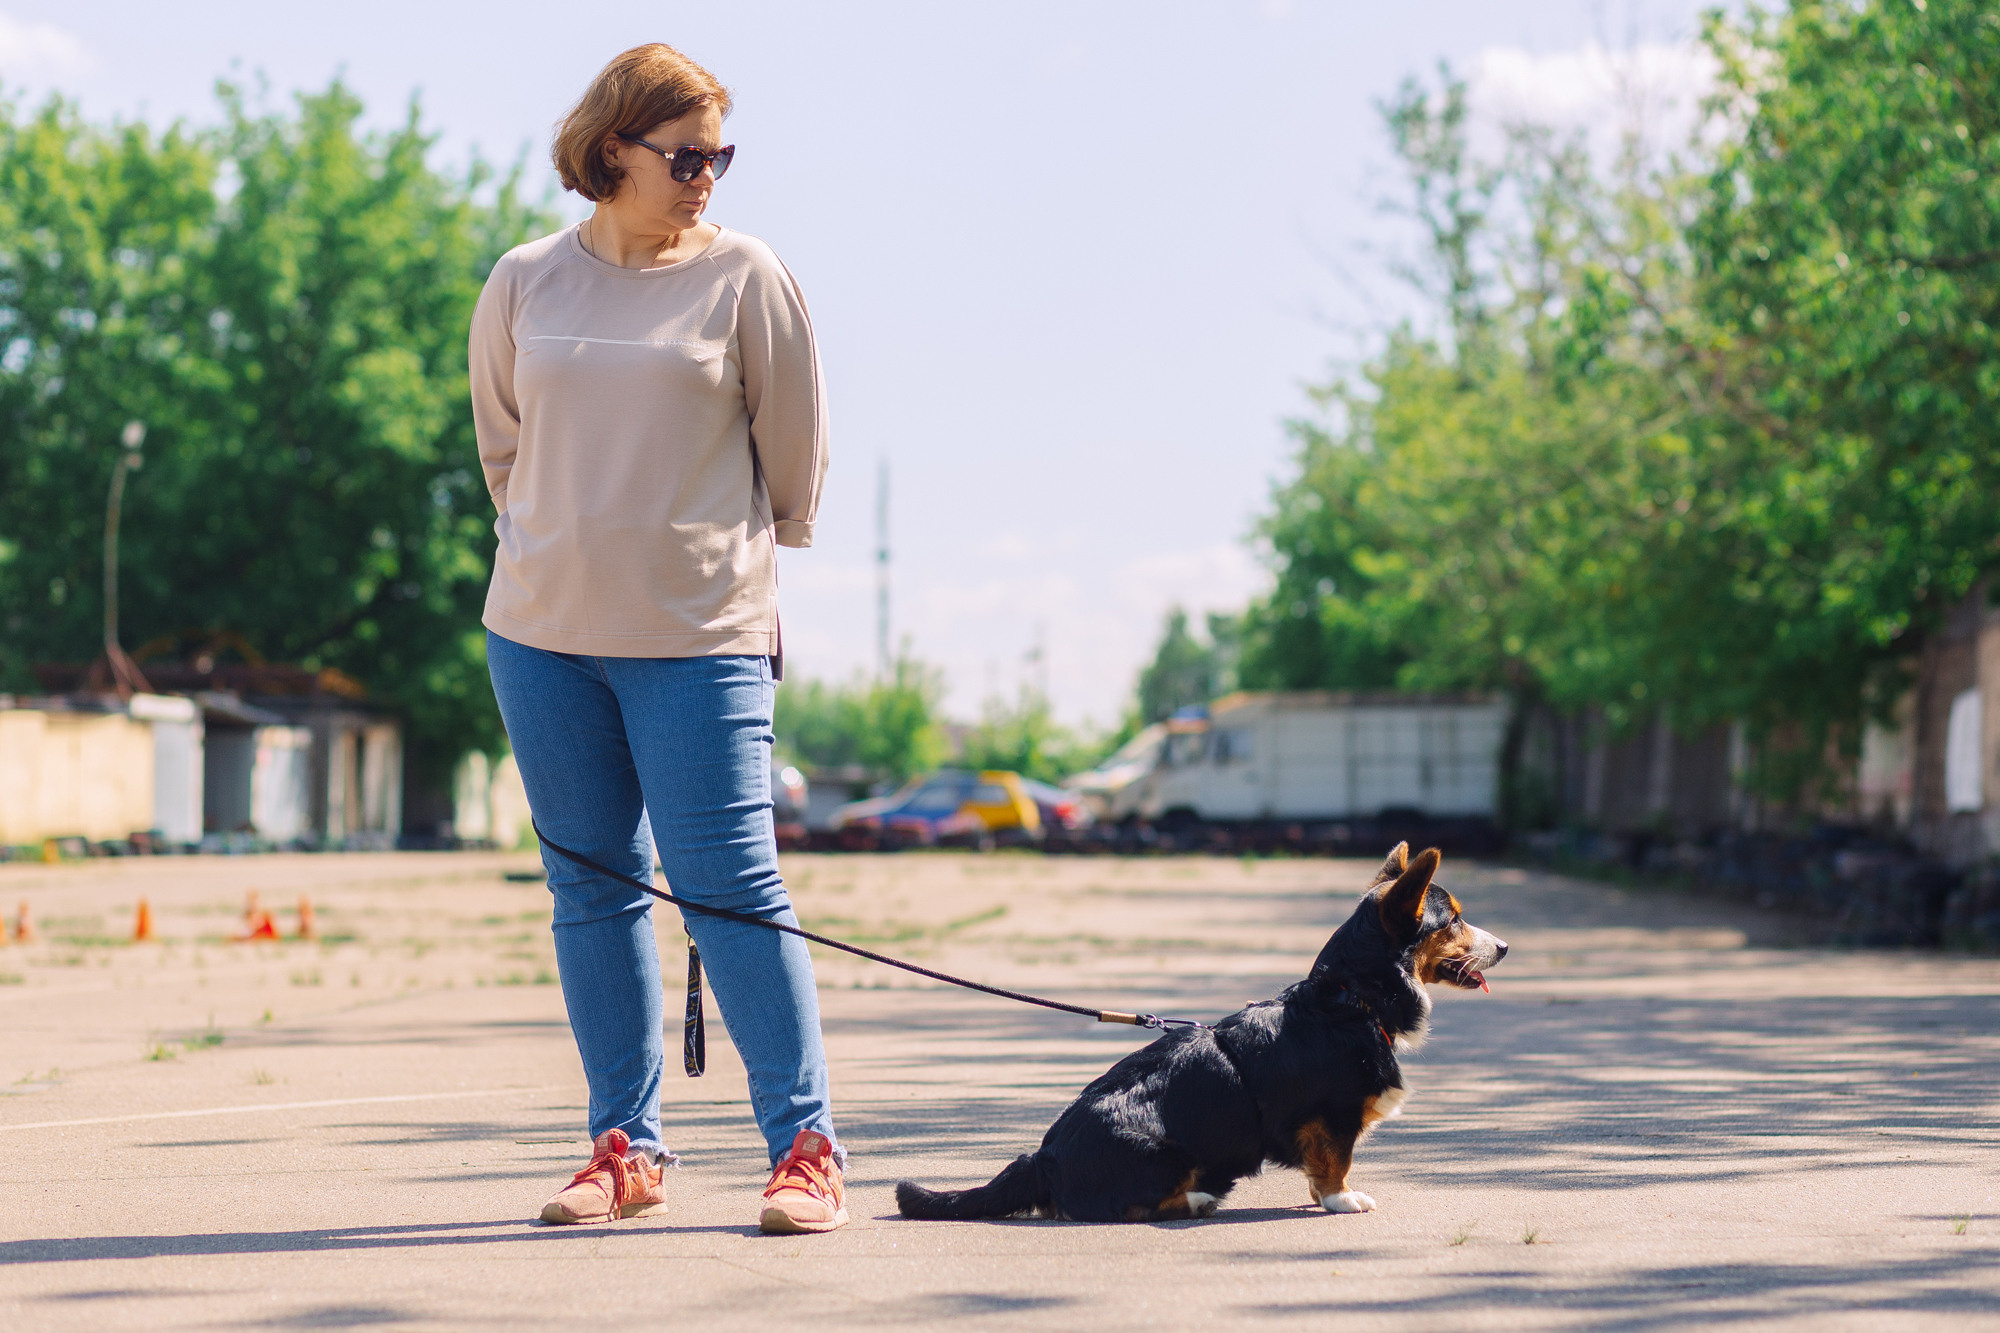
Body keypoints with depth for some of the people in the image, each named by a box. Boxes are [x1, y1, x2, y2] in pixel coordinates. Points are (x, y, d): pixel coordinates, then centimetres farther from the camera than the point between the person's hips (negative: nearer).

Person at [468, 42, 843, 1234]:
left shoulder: (745, 279, -2)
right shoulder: (525, 285, 6)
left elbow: (796, 452, 6)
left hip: (698, 634, -3)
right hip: (542, 636, 4)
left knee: (732, 884, -8)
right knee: (593, 889, 7)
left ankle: (806, 1146, -2)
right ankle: (626, 1147, 15)